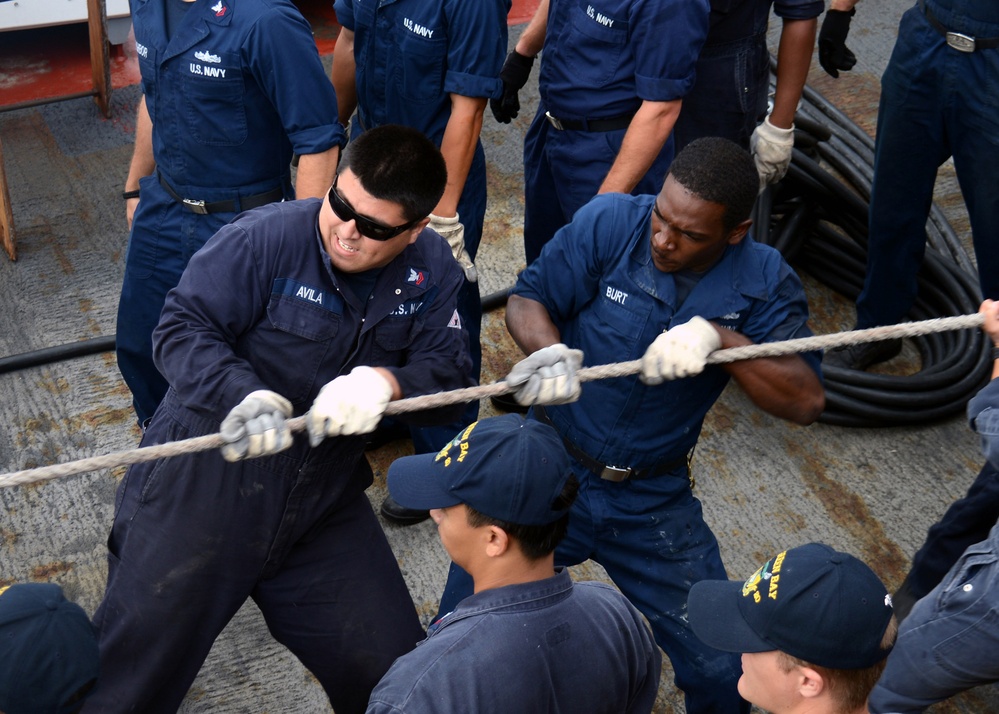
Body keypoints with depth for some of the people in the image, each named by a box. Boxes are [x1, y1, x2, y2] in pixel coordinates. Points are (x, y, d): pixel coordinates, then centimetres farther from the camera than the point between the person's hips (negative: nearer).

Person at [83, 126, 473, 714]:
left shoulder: (432, 269, -1)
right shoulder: (265, 237, -16)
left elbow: (447, 371, -6)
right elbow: (183, 326, -19)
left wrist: (386, 382, -28)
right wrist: (243, 395, -37)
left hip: (323, 507, 4)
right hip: (206, 483, -4)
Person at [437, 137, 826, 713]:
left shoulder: (763, 282, -9)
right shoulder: (609, 223, -13)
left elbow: (806, 401, -18)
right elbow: (527, 299, -10)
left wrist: (719, 338, -32)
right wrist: (549, 350, -32)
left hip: (653, 500, 1)